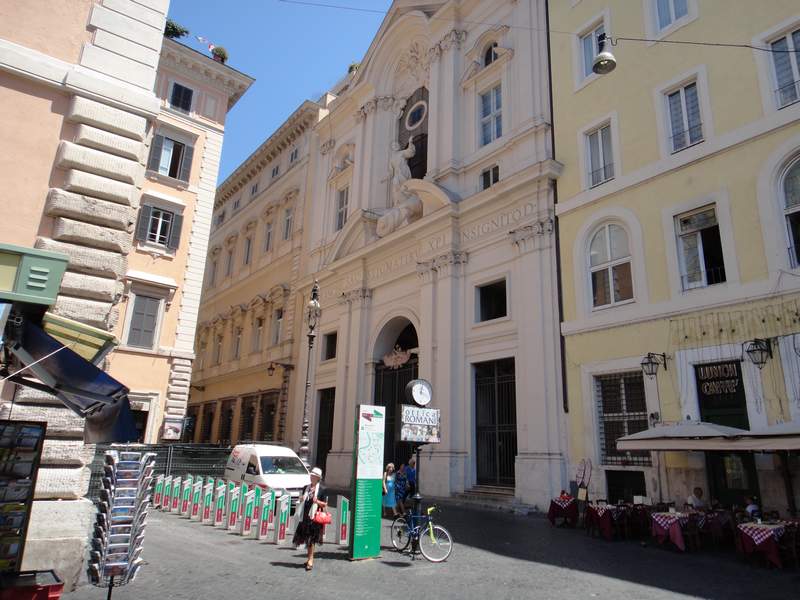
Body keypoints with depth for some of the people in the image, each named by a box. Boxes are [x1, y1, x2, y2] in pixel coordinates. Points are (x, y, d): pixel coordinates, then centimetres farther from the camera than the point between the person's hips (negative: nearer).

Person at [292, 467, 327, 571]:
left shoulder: (322, 490, -4)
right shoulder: (306, 488, 12)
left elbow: (325, 504, -3)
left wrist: (317, 501, -20)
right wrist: (301, 499, 0)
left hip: (314, 516, -5)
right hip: (305, 516, 6)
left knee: (311, 540, -4)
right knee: (306, 539, 11)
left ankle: (310, 560, 2)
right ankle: (310, 558, 26)